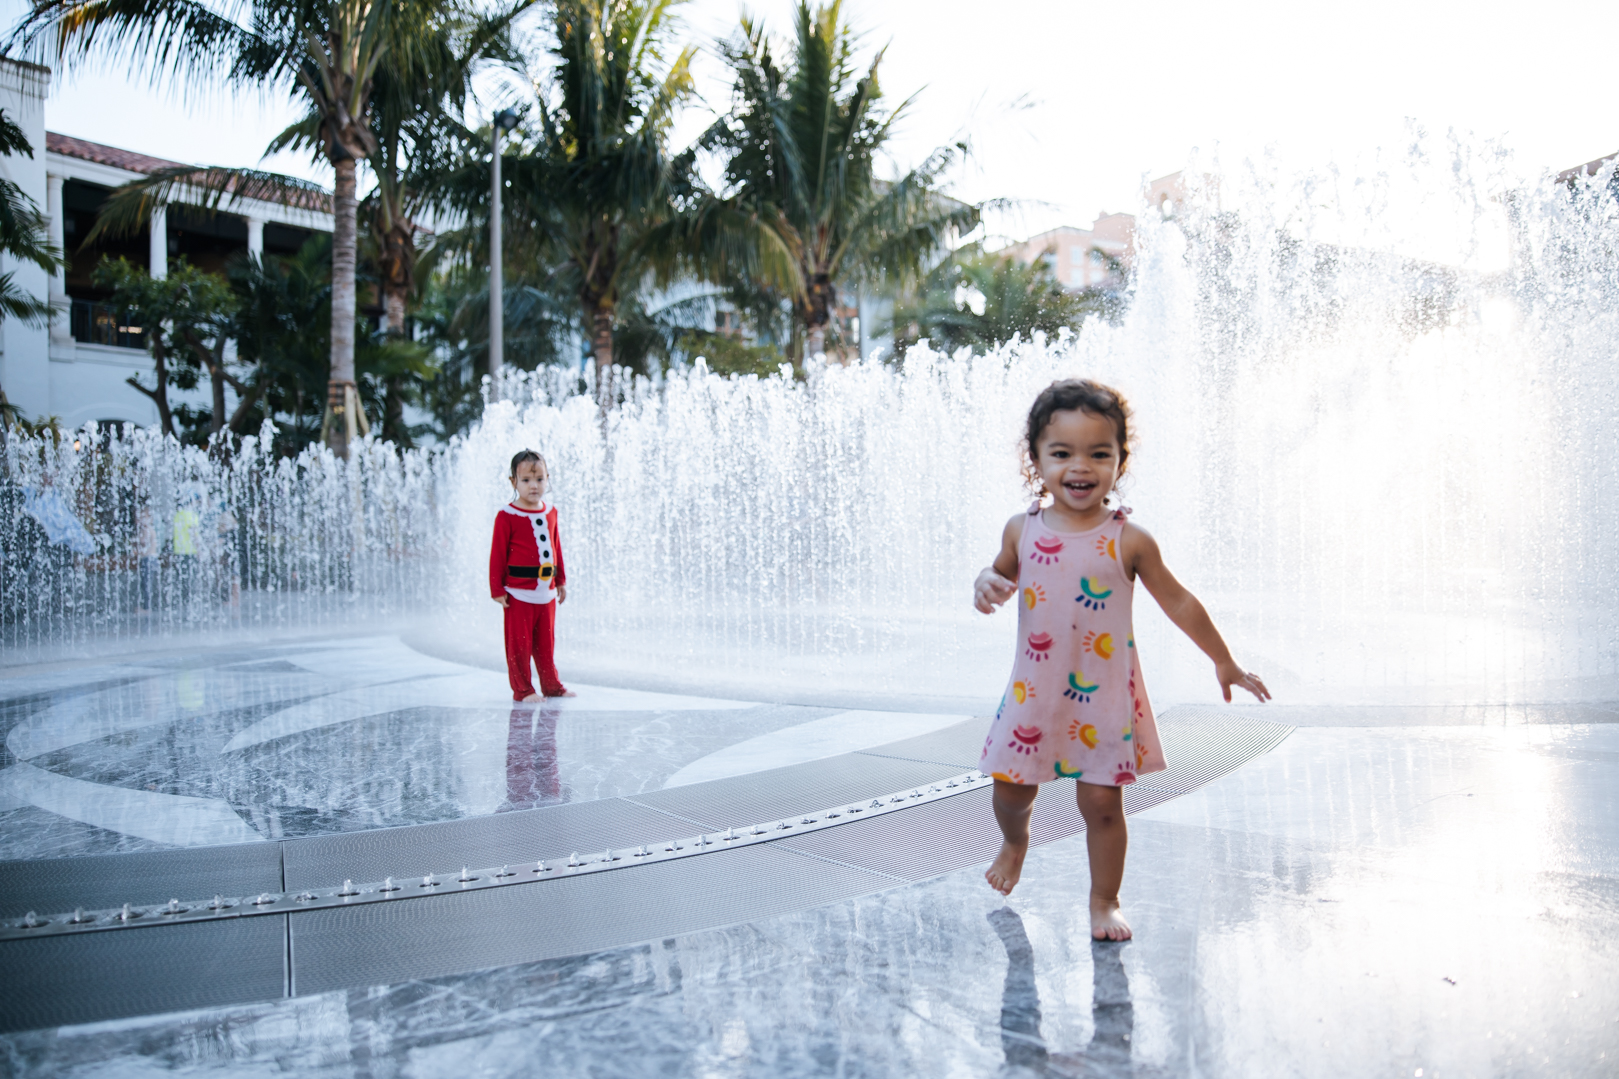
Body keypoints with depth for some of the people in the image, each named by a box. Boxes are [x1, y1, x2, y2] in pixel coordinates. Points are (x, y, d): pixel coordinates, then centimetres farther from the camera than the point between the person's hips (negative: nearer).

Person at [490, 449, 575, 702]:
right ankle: (522, 689, 10)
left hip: (547, 591, 5)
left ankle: (551, 685, 24)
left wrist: (561, 581, 18)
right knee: (519, 643, 1)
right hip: (519, 592, -5)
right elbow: (497, 554, -8)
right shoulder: (506, 516, -8)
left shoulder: (550, 513, 9)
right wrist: (497, 589, -11)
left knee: (546, 642, 14)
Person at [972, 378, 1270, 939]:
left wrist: (1224, 663, 8)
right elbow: (1002, 573, 16)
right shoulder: (1022, 530, -3)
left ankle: (1104, 902, 24)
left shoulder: (1128, 541, -10)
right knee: (1010, 788, 10)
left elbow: (1178, 602, 1)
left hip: (1104, 696, -2)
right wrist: (987, 584, -9)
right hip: (1034, 690, 3)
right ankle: (1014, 841, 46)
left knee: (1102, 802, 2)